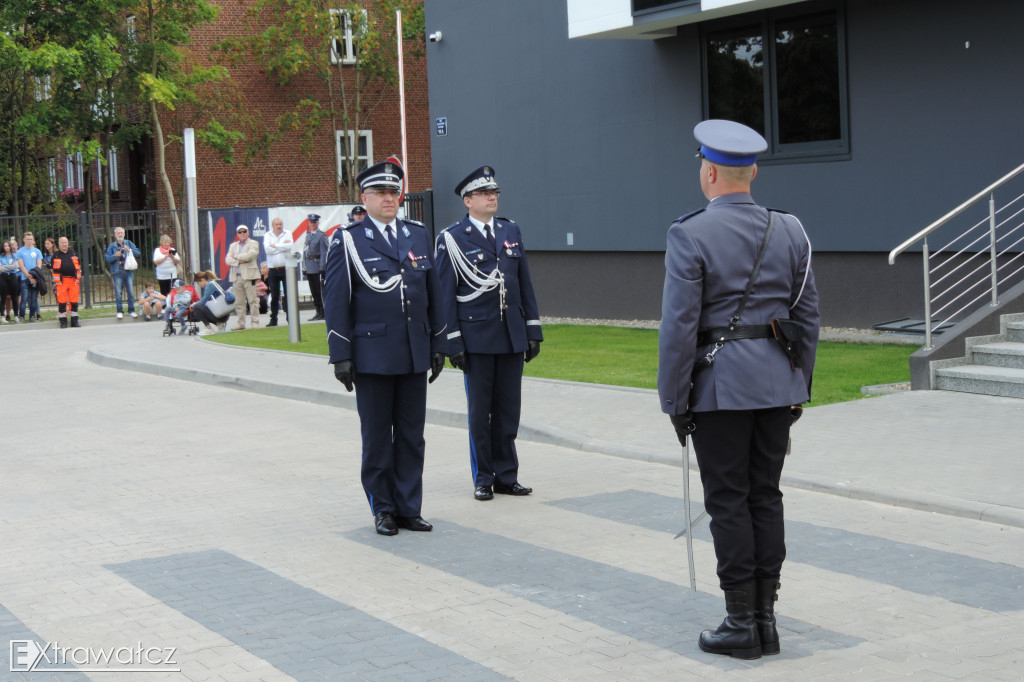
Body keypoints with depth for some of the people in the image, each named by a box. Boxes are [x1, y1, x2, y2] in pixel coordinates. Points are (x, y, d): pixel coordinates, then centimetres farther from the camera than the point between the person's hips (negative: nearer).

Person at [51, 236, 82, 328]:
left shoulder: (74, 254, 14)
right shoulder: (55, 256, 7)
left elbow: (79, 267, 17)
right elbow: (54, 270, 6)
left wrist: (78, 278, 9)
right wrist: (55, 282, 0)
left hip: (73, 281, 2)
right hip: (61, 282, -2)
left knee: (74, 301, 3)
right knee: (62, 302, -4)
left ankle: (74, 321, 11)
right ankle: (63, 322, 2)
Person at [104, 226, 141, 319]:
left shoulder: (129, 243, 11)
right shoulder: (112, 246, 9)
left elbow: (138, 253, 4)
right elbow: (107, 258, 1)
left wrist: (130, 250, -12)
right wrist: (115, 256, -15)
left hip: (128, 271, 1)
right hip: (117, 272, -1)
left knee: (130, 292, 0)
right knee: (118, 292, -1)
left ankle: (131, 310, 9)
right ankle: (120, 311, 6)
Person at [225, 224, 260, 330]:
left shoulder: (253, 244, 4)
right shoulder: (233, 246, 19)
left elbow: (250, 255, -14)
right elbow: (227, 260, 7)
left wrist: (236, 256, -3)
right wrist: (239, 261, -10)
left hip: (249, 276, -5)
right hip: (236, 277, 5)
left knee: (252, 300, -5)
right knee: (239, 302, 5)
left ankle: (255, 322, -2)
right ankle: (241, 323, 10)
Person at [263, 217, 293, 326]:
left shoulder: (287, 234, 5)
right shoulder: (267, 236, 6)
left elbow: (289, 246, -15)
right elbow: (267, 249, -11)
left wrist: (275, 246, -10)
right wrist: (282, 246, -9)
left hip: (286, 269, -1)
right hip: (273, 270, 1)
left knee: (288, 294, -2)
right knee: (274, 296, 6)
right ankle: (273, 319, 12)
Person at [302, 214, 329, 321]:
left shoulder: (322, 236, -6)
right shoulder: (308, 235, 15)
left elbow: (324, 252, -11)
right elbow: (305, 251, 17)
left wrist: (322, 268, -16)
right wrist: (304, 266, 12)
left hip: (319, 267, -7)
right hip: (310, 268, 7)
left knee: (321, 291, -5)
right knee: (314, 292, 9)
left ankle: (323, 313, -2)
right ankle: (319, 312, 14)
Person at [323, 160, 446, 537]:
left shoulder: (419, 235, 10)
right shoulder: (347, 241, -3)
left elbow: (433, 294, 14)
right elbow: (335, 302, -4)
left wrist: (438, 345, 10)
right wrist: (341, 356, -9)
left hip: (415, 356, 4)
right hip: (372, 356, -4)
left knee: (411, 435, 7)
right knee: (377, 436, 5)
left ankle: (408, 508, 15)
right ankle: (383, 509, 15)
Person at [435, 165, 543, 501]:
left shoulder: (511, 231, 10)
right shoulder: (452, 238, -4)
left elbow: (525, 284, 12)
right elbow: (446, 294, -5)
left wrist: (533, 331, 7)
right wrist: (453, 342, -10)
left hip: (512, 335, 4)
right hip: (476, 337, -4)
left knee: (509, 408, 7)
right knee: (480, 410, 4)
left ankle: (506, 476, 17)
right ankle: (483, 478, 14)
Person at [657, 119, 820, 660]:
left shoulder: (690, 235, -10)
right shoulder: (789, 230, 5)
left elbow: (679, 327, -13)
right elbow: (807, 317, 9)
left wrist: (675, 402, -5)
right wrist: (798, 386, 17)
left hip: (720, 385, -5)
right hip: (778, 380, 5)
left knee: (728, 501, 2)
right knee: (766, 495, 11)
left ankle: (741, 623, 7)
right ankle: (766, 618, 15)